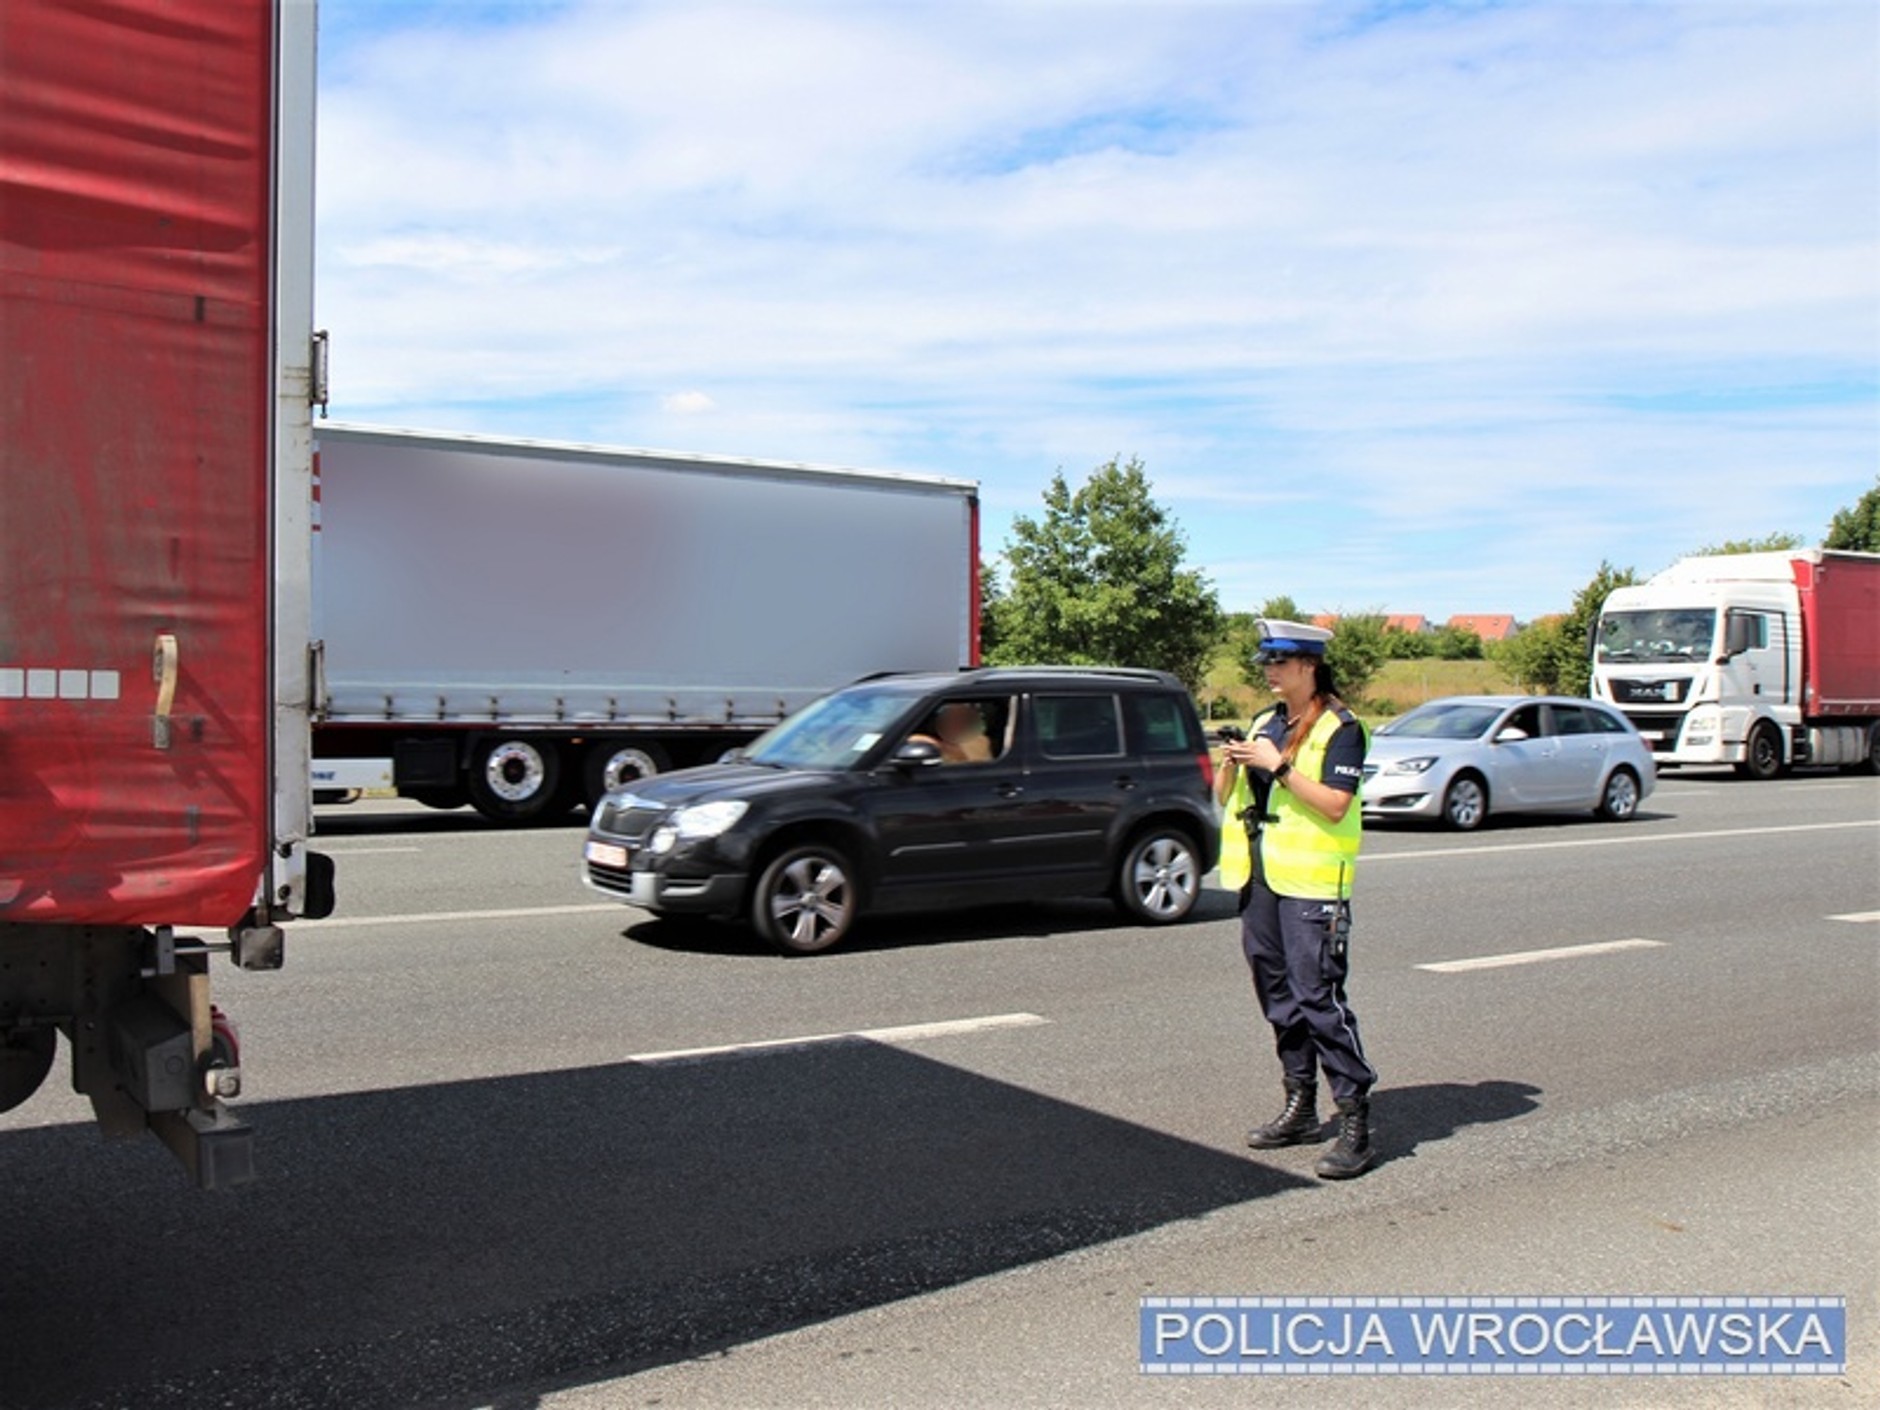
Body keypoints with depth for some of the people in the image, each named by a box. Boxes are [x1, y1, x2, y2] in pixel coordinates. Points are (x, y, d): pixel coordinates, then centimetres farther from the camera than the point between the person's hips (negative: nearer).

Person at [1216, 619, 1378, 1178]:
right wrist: (1231, 762, -4)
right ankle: (1300, 1106, 22)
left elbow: (1335, 803, -17)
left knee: (1318, 996, -10)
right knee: (1278, 995, 11)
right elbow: (1223, 796, 15)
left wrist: (1278, 766, -20)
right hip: (1260, 878, 7)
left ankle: (1355, 1121, -4)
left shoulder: (1339, 727, -6)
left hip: (1311, 882, -7)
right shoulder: (1265, 723, 16)